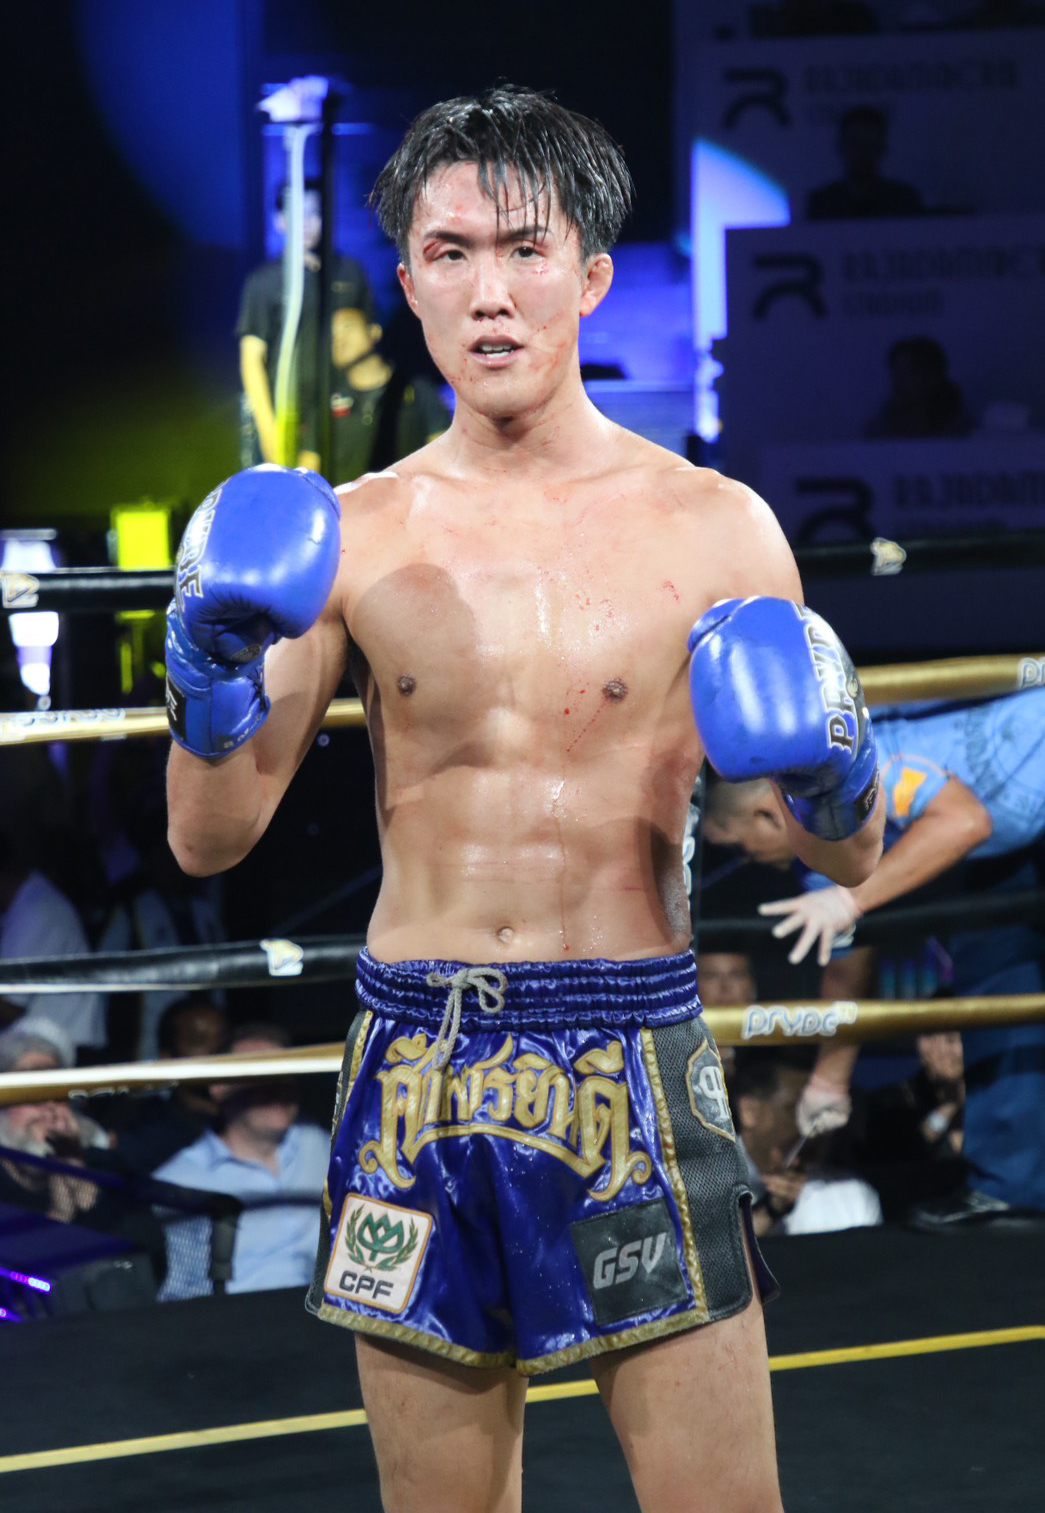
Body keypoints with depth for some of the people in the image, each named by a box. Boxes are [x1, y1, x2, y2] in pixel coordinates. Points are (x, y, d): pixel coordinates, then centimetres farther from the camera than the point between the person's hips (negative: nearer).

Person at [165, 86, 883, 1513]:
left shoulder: (713, 527, -1)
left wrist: (830, 771, -18)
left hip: (633, 1060, -1)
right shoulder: (348, 536, 4)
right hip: (414, 1063, 2)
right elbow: (211, 839, 5)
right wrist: (211, 682, -13)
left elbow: (851, 858, 4)